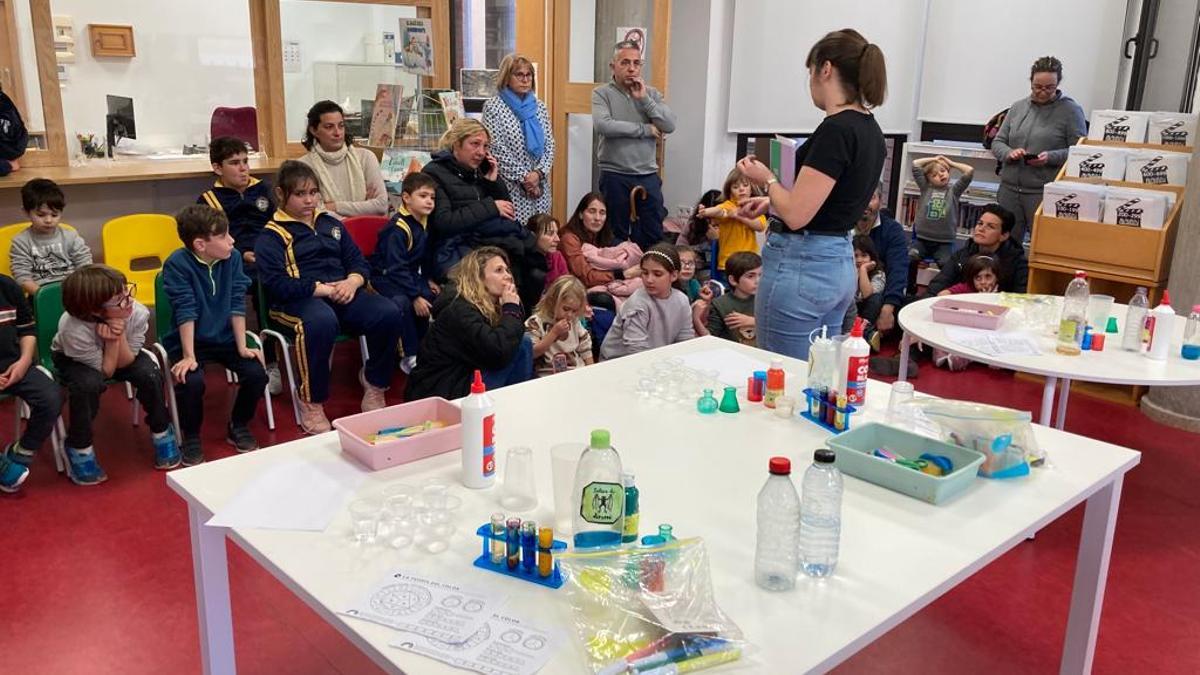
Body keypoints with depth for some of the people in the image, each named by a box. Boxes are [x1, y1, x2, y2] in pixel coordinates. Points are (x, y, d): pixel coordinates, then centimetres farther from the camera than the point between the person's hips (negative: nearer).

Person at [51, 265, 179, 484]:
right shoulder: (74, 330, -39)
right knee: (88, 384, -35)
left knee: (151, 375, -24)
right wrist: (112, 342, -36)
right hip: (72, 358, -3)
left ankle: (161, 432, 1)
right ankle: (79, 448, -12)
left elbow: (124, 364, -20)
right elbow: (105, 372, -26)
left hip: (118, 354, 3)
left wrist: (120, 336, -36)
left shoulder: (138, 314, -32)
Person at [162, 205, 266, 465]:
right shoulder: (177, 264, -17)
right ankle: (191, 438, -1)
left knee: (256, 373, -17)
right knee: (191, 381, -29)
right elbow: (186, 312, -21)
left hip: (225, 338, 4)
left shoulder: (233, 259, -6)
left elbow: (237, 305, -6)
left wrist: (242, 347, -11)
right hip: (190, 340, -3)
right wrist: (188, 356, -24)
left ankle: (238, 428, 11)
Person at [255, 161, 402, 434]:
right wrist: (323, 289, -16)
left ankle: (374, 382, 0)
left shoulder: (331, 224, 22)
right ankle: (312, 403, -23)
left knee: (389, 313, -23)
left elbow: (358, 262, 20)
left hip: (341, 293, 5)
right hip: (298, 300, -5)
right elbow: (276, 283, -11)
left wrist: (352, 282, -5)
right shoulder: (272, 235, 3)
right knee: (322, 321, -41)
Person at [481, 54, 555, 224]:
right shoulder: (493, 107, -2)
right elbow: (497, 149, -9)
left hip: (539, 185, 5)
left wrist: (538, 173, -8)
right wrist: (523, 177, -12)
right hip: (511, 188, -5)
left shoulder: (539, 106, 12)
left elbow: (549, 144, 8)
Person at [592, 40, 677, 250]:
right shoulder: (602, 93, -2)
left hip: (648, 175, 3)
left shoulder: (651, 94, 9)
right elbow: (603, 125, -20)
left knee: (653, 236, 7)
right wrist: (645, 129, -11)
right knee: (616, 236, 8)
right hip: (614, 176, -3)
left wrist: (644, 99, -9)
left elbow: (669, 125, -3)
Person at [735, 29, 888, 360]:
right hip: (839, 264, 9)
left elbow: (796, 215, -20)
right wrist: (770, 201, 25)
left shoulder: (835, 129, -19)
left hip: (800, 267, -9)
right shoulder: (870, 129, 9)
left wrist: (766, 179, -2)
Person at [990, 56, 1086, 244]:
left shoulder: (1071, 110, 0)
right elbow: (997, 142, 14)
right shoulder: (1018, 107, 12)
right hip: (1010, 188, 4)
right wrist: (1009, 153, -8)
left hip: (1045, 193, -4)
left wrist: (1051, 157, -20)